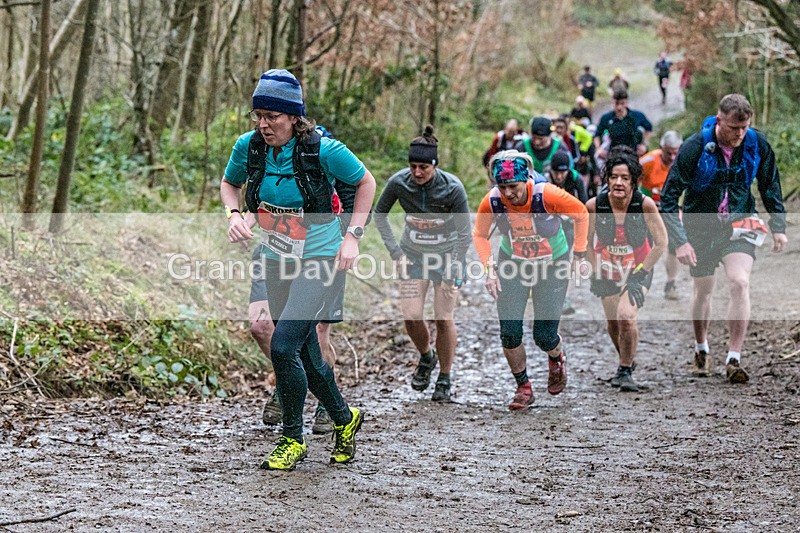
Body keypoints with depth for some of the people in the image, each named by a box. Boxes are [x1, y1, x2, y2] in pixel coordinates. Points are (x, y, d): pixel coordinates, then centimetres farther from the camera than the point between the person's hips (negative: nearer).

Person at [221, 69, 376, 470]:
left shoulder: (323, 149, -20)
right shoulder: (249, 146, -7)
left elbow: (365, 182, -4)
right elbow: (229, 183, 13)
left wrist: (353, 236, -8)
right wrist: (235, 216, -7)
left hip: (321, 260, -5)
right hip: (277, 263, 6)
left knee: (282, 346, -18)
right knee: (305, 354, 14)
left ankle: (293, 440, 0)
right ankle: (344, 418, 39)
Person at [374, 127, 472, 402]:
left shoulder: (452, 188, -25)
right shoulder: (399, 182, -18)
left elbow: (464, 233, -16)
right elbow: (379, 213, 0)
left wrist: (452, 274, -21)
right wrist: (395, 252, -6)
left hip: (447, 254, -2)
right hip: (413, 255, 2)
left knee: (444, 319, -6)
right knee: (411, 316, -6)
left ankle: (444, 380, 12)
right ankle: (426, 357, 25)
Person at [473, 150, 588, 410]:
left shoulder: (547, 195, -30)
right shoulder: (492, 201, -21)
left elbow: (581, 213, -11)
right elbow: (480, 234, -1)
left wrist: (580, 254, -7)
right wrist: (489, 267, -12)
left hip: (553, 265, -2)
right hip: (512, 264, 2)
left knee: (544, 336, -1)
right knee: (509, 333, -7)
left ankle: (557, 358, 37)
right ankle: (523, 387, 16)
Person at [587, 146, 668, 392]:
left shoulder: (645, 204, -24)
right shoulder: (594, 205, -21)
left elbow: (661, 243, -13)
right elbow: (585, 242, -3)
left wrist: (640, 271, -14)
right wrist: (596, 270, -5)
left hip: (638, 271, -3)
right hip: (607, 272, 3)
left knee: (626, 316, -23)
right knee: (613, 323, 13)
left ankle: (625, 371, -2)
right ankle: (628, 361, 44)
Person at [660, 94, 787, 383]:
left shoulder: (757, 144, -12)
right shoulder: (695, 147, -21)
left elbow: (770, 186, 7)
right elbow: (668, 198, -16)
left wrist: (779, 227, 4)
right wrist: (680, 241, -22)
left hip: (739, 222, 1)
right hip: (701, 226, -1)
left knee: (740, 283, -19)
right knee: (703, 290, 11)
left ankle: (734, 359, -13)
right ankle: (701, 349, 37)